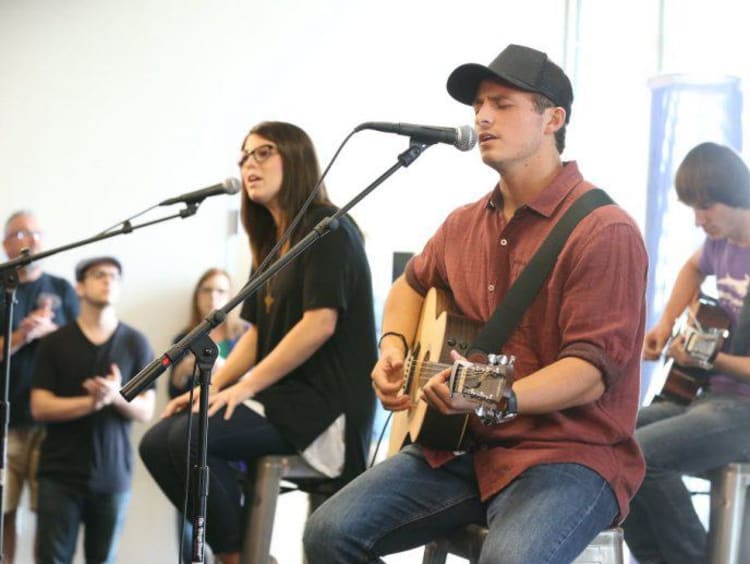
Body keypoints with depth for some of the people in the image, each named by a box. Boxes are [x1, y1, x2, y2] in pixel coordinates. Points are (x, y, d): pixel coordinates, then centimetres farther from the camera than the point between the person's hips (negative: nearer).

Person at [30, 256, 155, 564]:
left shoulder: (135, 343, 4)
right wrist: (91, 402, -18)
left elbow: (145, 411, 3)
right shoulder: (55, 343, 2)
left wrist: (116, 395, -18)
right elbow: (39, 407, -4)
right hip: (60, 472, -1)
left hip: (113, 474, 1)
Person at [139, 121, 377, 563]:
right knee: (157, 441, -3)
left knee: (191, 438, -26)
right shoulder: (272, 242, 19)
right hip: (282, 396, 9)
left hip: (326, 403, -9)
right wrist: (210, 387, 4)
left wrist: (245, 387, -17)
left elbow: (320, 324, -18)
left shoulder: (327, 227, -9)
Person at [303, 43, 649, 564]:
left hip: (572, 454, -6)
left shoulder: (603, 231, -12)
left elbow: (592, 370, -18)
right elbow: (413, 284, 31)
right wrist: (394, 345, 10)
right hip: (463, 448, 7)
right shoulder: (464, 225, 11)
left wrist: (499, 400, -34)